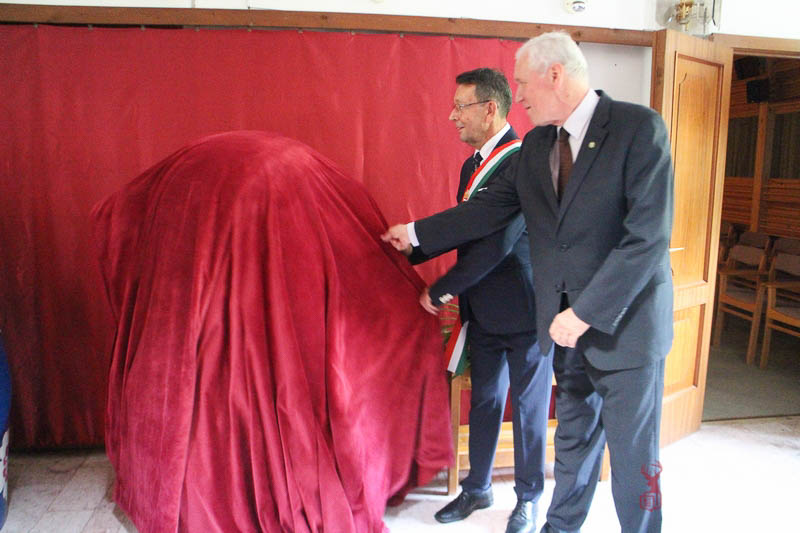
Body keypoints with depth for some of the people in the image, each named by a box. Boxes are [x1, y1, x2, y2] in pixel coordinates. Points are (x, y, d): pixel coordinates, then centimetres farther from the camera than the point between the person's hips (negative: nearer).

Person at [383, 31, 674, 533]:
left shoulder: (639, 127, -14)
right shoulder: (537, 142, 7)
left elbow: (649, 235, -20)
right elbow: (494, 205, 10)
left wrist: (585, 313, -21)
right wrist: (417, 233, 10)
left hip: (625, 321, -6)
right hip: (568, 323, 6)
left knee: (633, 455, 8)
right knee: (574, 440, 22)